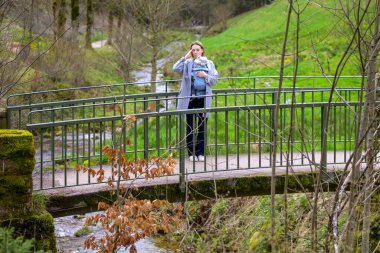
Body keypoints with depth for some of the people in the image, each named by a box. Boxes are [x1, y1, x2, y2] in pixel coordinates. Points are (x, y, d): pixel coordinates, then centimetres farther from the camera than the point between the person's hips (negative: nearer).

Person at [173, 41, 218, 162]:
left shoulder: (209, 63, 9)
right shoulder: (188, 63, 3)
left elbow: (215, 79, 7)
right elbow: (176, 68, -14)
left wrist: (206, 76, -10)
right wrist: (186, 57, -10)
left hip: (203, 98, 1)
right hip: (189, 98, -1)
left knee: (202, 127, 6)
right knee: (190, 126, 2)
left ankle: (201, 152, 12)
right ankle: (191, 153, 8)